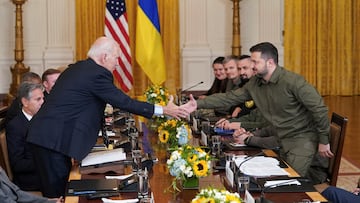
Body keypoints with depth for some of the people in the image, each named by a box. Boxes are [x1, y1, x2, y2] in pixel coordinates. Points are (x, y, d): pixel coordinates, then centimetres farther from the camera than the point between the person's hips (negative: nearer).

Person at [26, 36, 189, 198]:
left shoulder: (75, 68, 17)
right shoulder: (98, 74, -11)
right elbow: (124, 102, -11)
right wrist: (163, 110, -6)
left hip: (41, 135, 10)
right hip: (55, 140, -9)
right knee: (58, 193, -4)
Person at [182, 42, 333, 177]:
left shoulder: (292, 81, -21)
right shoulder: (254, 84, 2)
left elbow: (319, 108, -19)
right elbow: (230, 97, 3)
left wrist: (323, 141, -14)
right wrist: (198, 104, -6)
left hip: (302, 139, -8)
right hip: (283, 140, 8)